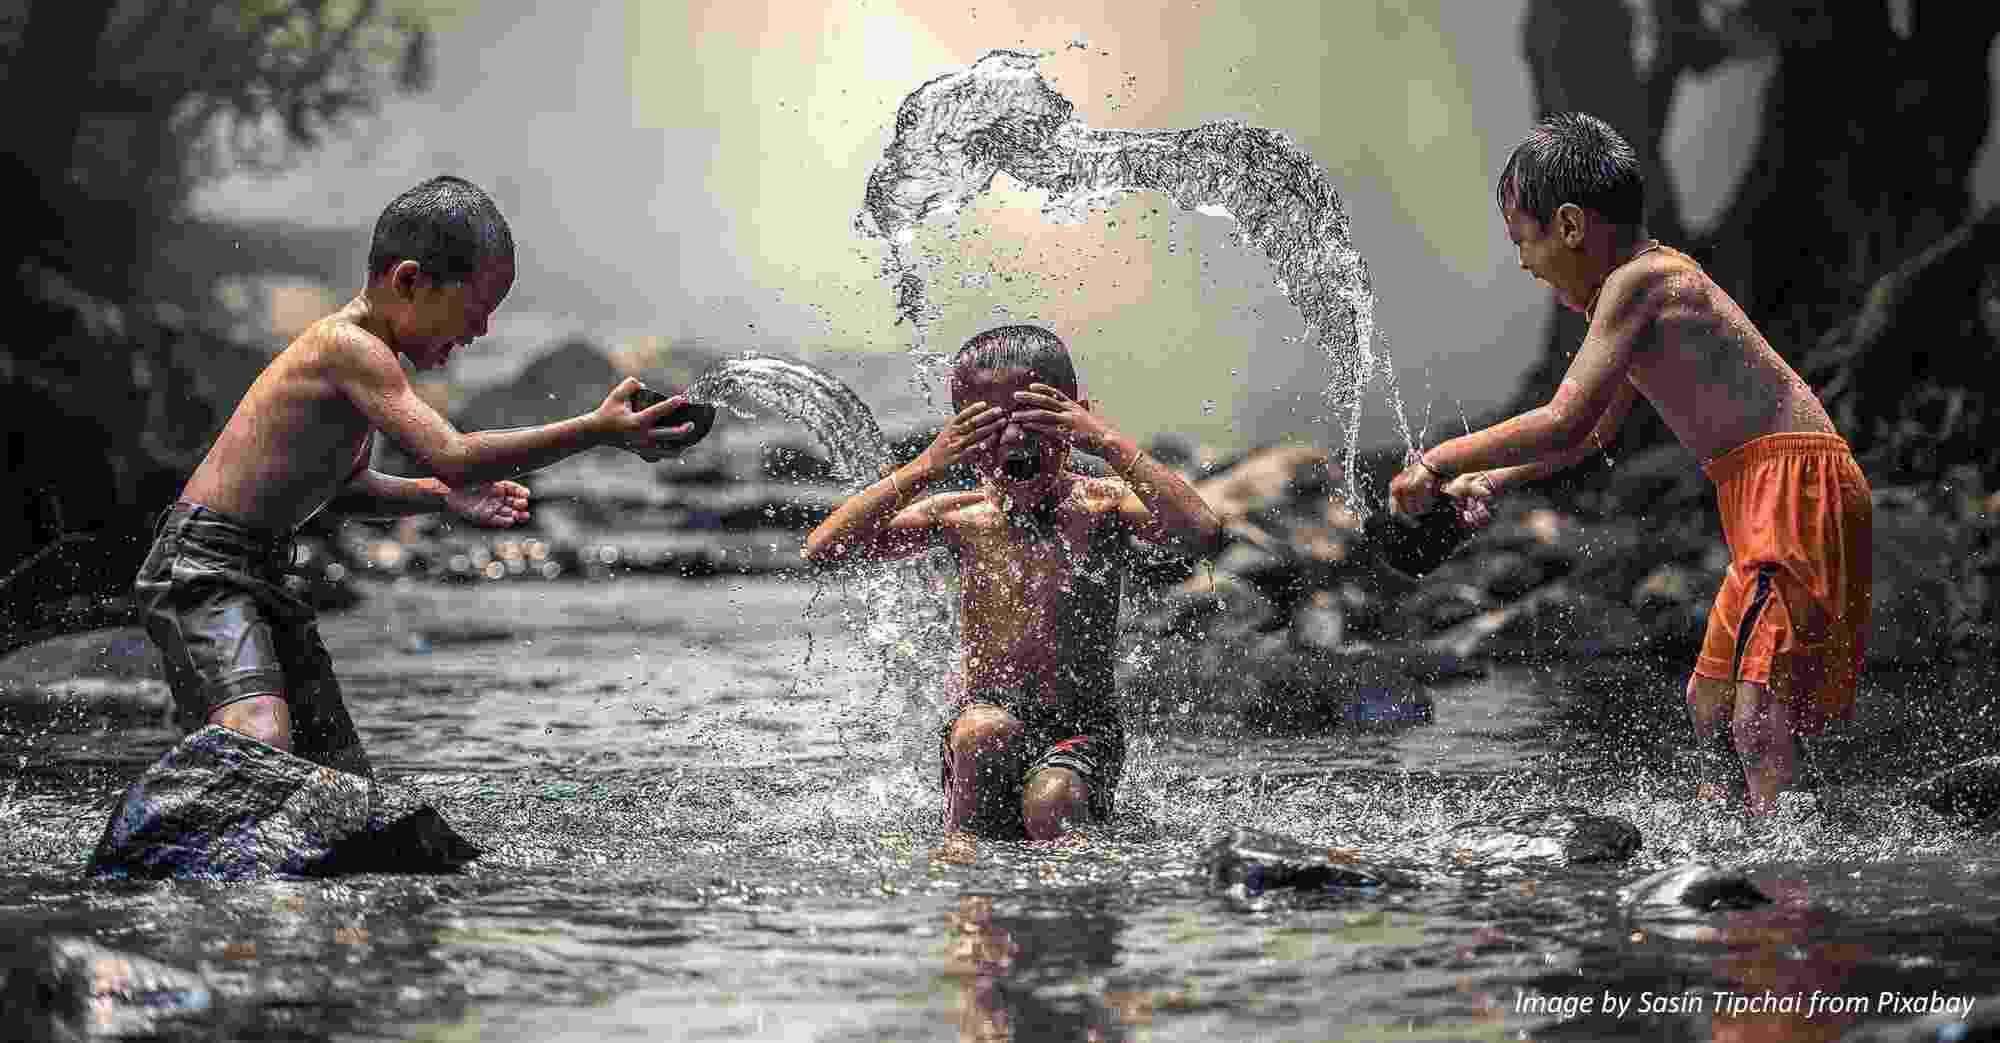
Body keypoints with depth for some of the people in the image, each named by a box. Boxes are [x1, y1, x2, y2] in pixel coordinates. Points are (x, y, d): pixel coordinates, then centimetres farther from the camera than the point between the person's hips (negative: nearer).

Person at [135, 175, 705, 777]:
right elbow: (452, 457, -28)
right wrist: (598, 430, -27)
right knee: (260, 741, -32)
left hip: (260, 578, 10)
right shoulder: (350, 346, -18)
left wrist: (440, 497, 12)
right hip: (202, 568, -10)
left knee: (346, 784, 7)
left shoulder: (358, 350, 14)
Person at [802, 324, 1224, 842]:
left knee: (1051, 803, -31)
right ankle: (961, 847, -17)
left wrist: (1112, 445, -22)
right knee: (985, 728, -32)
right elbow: (822, 550, -7)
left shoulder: (1099, 504, -2)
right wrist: (925, 467, -14)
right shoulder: (960, 516, 3)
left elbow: (1204, 534, -22)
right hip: (982, 730, 2)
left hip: (1083, 730, -1)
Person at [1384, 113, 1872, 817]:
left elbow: (1564, 423, -19)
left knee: (1757, 708, -21)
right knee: (1707, 702, 19)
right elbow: (1597, 431, 34)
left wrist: (1438, 463, -10)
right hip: (1766, 500, 11)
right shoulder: (1657, 278, 21)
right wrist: (1495, 480, 32)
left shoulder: (1637, 282, -11)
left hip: (1793, 486, -11)